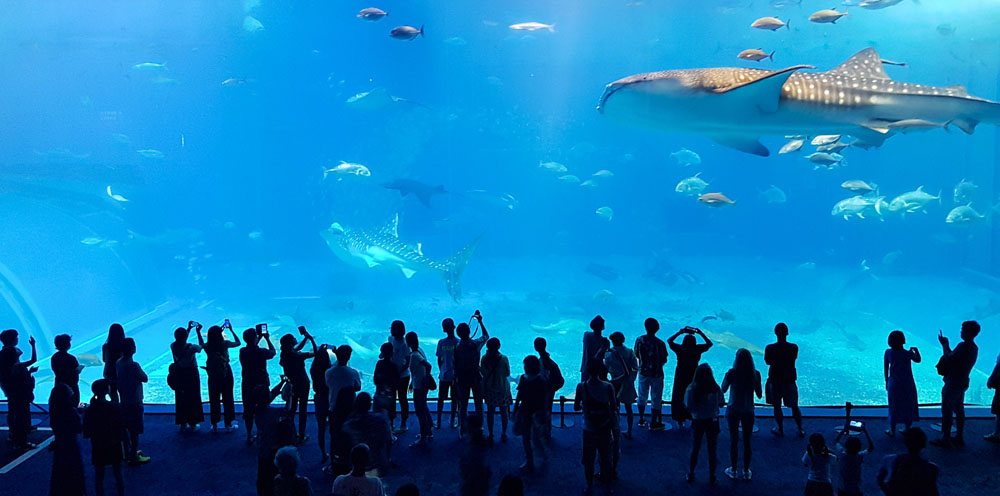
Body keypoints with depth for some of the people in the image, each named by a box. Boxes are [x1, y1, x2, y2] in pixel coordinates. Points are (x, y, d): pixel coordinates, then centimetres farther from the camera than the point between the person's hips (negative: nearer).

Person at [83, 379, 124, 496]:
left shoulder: (89, 410, -10)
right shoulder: (114, 407, -14)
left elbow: (86, 433, -6)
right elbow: (122, 427, -10)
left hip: (98, 448, 1)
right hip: (114, 446, -1)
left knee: (98, 475, 11)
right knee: (117, 473, 14)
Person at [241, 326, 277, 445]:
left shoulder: (242, 351, -7)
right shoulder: (261, 352, -19)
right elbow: (273, 352, 1)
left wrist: (259, 338, 21)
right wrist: (267, 339, 10)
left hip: (247, 385, 3)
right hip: (261, 385, -3)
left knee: (248, 411, 11)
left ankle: (249, 437, 18)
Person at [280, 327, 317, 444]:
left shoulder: (284, 354, -6)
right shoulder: (297, 356, -26)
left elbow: (298, 348, 11)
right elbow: (315, 353, -20)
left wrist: (306, 337, 9)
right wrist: (311, 338, -15)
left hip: (291, 384, 6)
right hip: (302, 384, -6)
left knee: (292, 409, 18)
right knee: (302, 409, 6)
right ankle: (301, 436, 12)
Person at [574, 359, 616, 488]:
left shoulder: (581, 387, -16)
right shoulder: (608, 387, -15)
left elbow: (576, 407, -8)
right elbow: (614, 407, -11)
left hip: (589, 429, -1)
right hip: (605, 428, 1)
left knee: (589, 458, 15)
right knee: (605, 454, 23)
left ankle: (589, 482, 25)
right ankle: (605, 477, 40)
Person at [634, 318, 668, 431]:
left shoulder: (639, 340, -11)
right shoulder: (660, 343, -20)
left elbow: (636, 355, 1)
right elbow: (664, 360, -11)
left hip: (643, 372, 3)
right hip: (656, 374, -3)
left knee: (642, 397, 20)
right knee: (656, 399, 10)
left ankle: (641, 420, 32)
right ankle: (653, 423, 16)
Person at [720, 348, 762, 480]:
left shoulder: (732, 373, -16)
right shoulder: (755, 374, -10)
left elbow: (723, 390, -3)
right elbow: (759, 395, -1)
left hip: (733, 411, -1)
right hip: (748, 411, 1)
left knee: (733, 440, 10)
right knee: (747, 441, 13)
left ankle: (733, 471, 19)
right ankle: (746, 472, 22)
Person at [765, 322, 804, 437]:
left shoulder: (770, 348, -15)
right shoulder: (794, 348, -11)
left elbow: (767, 362, -1)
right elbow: (794, 358, 6)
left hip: (775, 380, -2)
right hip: (789, 379, 2)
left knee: (777, 406, 12)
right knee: (794, 406, 15)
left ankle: (780, 430, 20)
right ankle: (800, 430, 23)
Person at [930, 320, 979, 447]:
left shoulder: (963, 346, -21)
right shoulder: (974, 348, 9)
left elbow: (949, 357, -20)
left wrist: (944, 345, -7)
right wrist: (946, 346, 12)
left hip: (953, 383, -9)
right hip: (962, 383, 9)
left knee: (947, 411, -3)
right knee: (959, 410, 17)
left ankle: (945, 439, 0)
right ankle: (959, 437, 24)